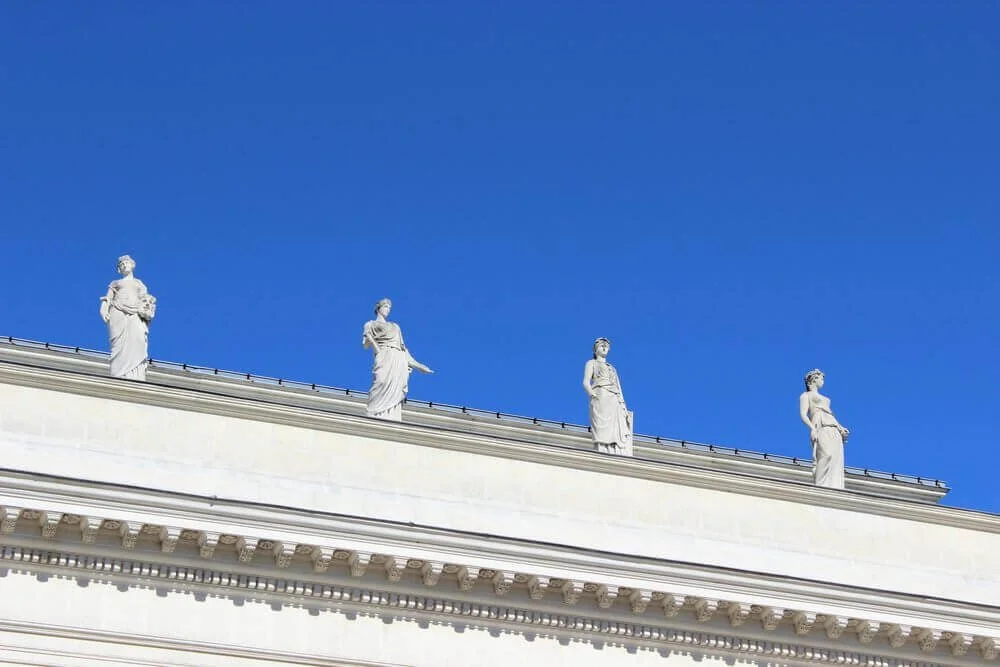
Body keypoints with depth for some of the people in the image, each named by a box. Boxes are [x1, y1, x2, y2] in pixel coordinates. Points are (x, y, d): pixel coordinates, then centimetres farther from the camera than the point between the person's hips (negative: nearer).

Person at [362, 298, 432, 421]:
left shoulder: (395, 326, 33)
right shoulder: (370, 325, 20)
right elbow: (365, 345, 7)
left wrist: (417, 365, 22)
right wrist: (369, 339, -15)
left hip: (400, 361, 5)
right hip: (385, 358, -5)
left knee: (395, 395, -10)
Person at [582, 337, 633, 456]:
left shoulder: (612, 368, 32)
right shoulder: (592, 363, 18)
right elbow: (586, 382, 2)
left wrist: (624, 408, 9)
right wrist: (593, 395, -16)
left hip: (615, 402, 6)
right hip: (601, 401, -6)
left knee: (619, 436, -11)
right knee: (603, 434, -20)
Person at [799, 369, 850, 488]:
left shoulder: (823, 398, 35)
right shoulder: (805, 395, 14)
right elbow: (803, 414, -1)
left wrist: (841, 428, 13)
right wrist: (812, 428, -18)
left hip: (834, 431, 8)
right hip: (821, 429, -8)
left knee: (836, 460, -8)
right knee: (826, 456, -27)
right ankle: (820, 487, -33)